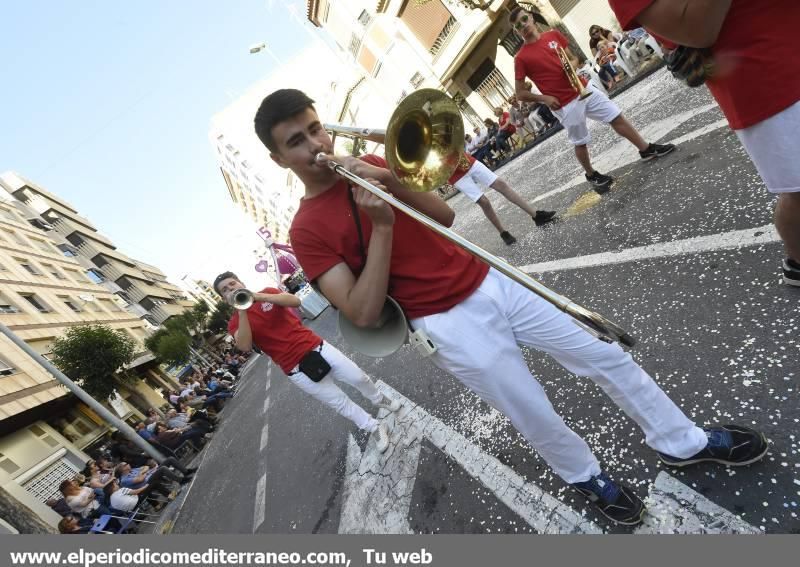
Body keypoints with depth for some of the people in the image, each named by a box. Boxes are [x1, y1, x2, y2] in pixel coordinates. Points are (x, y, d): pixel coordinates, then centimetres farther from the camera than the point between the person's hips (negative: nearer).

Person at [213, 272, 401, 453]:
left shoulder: (267, 292, 4)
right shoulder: (235, 323, 0)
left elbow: (296, 301, -14)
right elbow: (244, 346, -20)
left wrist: (259, 296, -23)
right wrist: (242, 311, -25)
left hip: (316, 347, 2)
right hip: (296, 369, -2)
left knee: (359, 377, 8)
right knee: (339, 402, 4)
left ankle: (379, 399, 40)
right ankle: (375, 428, 25)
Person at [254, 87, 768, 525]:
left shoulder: (366, 168, 8)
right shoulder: (308, 231, -8)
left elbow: (444, 217, 5)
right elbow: (364, 315, -17)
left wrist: (390, 180, -10)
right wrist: (381, 226, -22)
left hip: (488, 284, 5)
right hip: (450, 324, -4)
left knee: (606, 355, 9)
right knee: (539, 420, 6)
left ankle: (682, 442, 35)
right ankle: (586, 476, 41)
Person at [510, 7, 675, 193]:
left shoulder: (553, 34, 9)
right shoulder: (521, 58, -8)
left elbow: (573, 58, 16)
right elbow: (520, 93, -7)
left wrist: (572, 65, -7)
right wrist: (544, 98, -16)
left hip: (584, 89, 5)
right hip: (565, 106, -5)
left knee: (617, 117, 7)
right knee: (580, 143, 7)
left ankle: (647, 149, 24)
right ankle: (592, 175, 30)